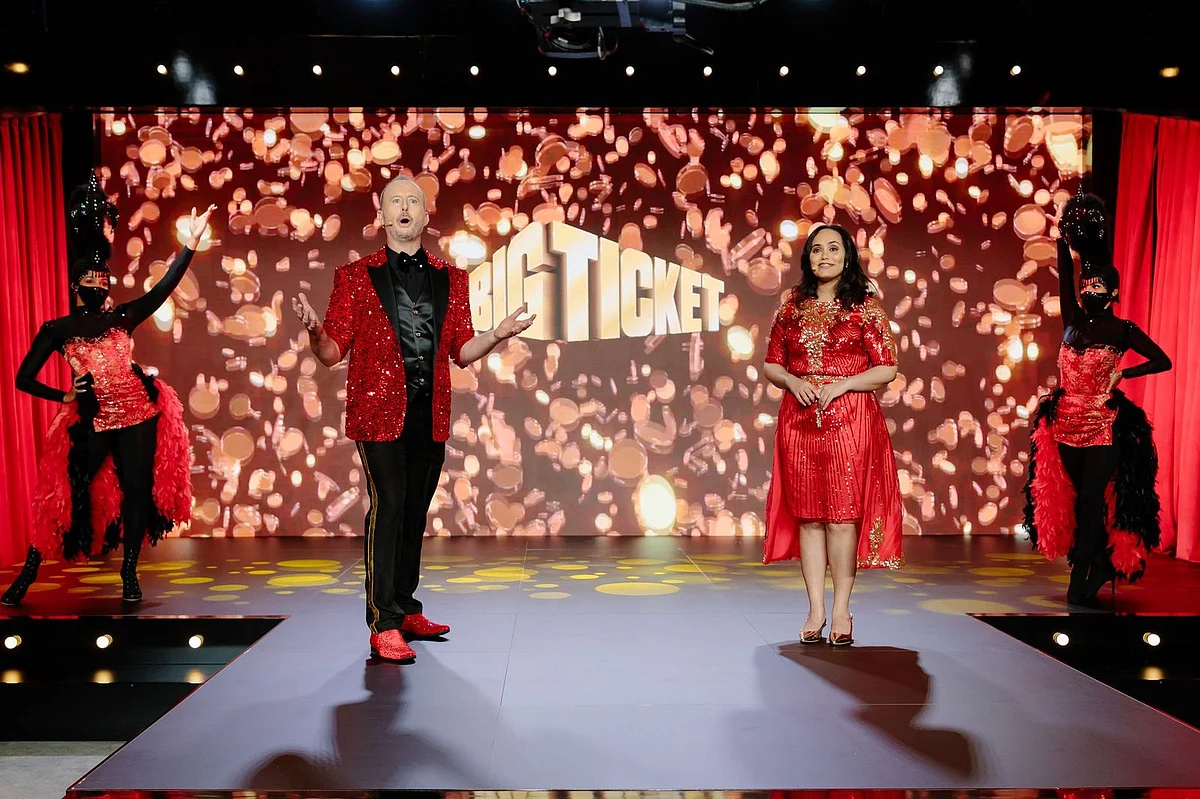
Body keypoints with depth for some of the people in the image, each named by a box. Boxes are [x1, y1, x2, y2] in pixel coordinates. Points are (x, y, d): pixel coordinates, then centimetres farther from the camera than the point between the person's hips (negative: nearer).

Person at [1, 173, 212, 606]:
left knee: (136, 490, 2)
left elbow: (164, 287, 1)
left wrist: (191, 243, -5)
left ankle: (129, 575, 12)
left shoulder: (122, 317, 9)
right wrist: (64, 396, -2)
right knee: (66, 493, -1)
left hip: (138, 415, 1)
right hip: (90, 422, -1)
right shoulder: (57, 330, 6)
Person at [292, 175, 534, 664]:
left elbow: (461, 352, 13)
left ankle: (406, 609, 24)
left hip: (430, 413, 4)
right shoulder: (355, 276, 4)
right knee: (387, 505, -11)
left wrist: (497, 336, -4)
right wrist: (314, 330, -20)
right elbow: (332, 353, 1)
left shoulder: (451, 279, 13)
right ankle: (383, 625, -3)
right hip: (379, 410, -4)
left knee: (415, 511, 11)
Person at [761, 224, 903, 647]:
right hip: (799, 420, 3)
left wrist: (842, 384, -13)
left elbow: (887, 369, 0)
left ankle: (841, 610, 7)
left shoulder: (865, 307, 3)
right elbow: (771, 365, 14)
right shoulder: (792, 307, 12)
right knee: (807, 514, 4)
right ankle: (815, 610, 13)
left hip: (849, 419, -3)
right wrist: (793, 382, -6)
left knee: (843, 512, -4)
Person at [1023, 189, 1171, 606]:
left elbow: (1163, 361, 1)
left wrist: (1123, 373, -9)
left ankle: (1081, 580, 0)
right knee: (1069, 498, 10)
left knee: (1091, 499, -5)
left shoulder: (1122, 330, -2)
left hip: (1105, 425, -4)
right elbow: (1065, 272, -1)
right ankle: (1098, 567, 26)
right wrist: (1067, 235, -7)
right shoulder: (1073, 321, 6)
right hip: (1067, 421, 4)